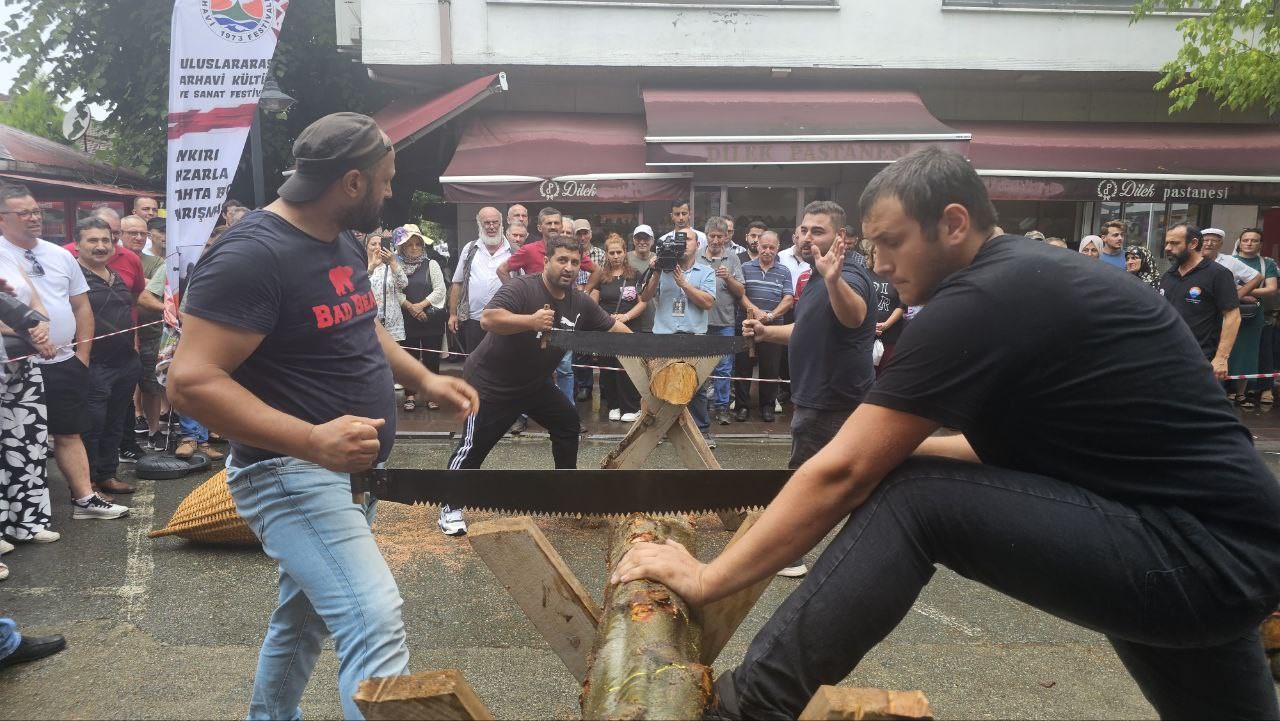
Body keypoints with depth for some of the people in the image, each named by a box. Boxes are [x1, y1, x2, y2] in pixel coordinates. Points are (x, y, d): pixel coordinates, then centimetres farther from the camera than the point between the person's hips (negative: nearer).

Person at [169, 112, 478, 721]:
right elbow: (190, 381, -27)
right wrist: (311, 441, -36)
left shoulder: (343, 243, 8)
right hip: (291, 474, -9)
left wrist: (424, 379, 11)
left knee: (305, 615, 23)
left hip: (349, 473, 10)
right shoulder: (252, 254, -21)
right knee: (375, 622, -20)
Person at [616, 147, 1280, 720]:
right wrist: (900, 445, 19)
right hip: (1225, 544, 10)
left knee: (912, 500, -16)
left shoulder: (979, 302, -17)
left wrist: (705, 580, -11)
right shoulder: (1031, 277, 11)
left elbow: (842, 473, -18)